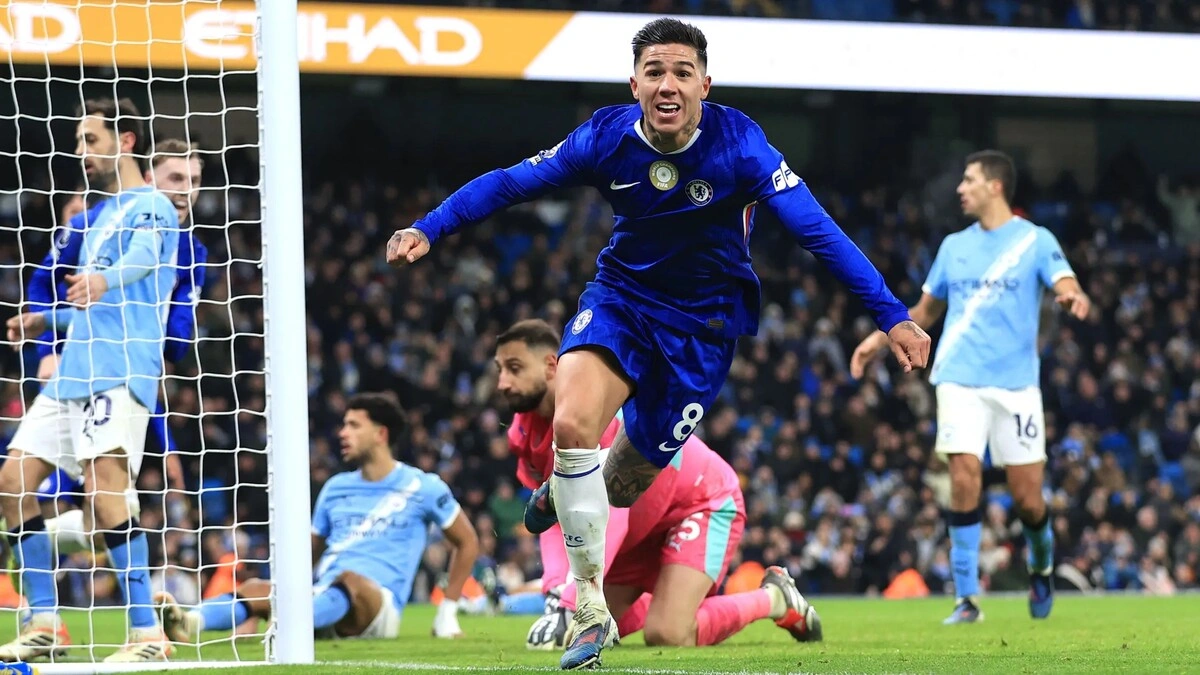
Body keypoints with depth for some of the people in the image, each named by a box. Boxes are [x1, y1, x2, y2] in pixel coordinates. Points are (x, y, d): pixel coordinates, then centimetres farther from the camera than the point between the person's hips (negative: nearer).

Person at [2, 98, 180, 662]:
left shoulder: (151, 207, -4)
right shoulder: (103, 213, 24)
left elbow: (141, 256, -28)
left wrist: (103, 280, -47)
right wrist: (47, 320, 39)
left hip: (120, 370, -10)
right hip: (73, 371, 10)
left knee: (103, 483, -22)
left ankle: (147, 635, -21)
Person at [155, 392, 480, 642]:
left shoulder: (421, 488, 6)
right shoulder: (335, 488, 21)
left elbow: (467, 542, 14)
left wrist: (448, 610, 10)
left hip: (379, 607, -5)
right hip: (323, 598, 5)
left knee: (350, 580, -40)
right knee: (257, 588, -25)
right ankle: (189, 622, -57)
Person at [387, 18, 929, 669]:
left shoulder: (738, 144, -21)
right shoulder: (607, 137, -15)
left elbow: (818, 230, -21)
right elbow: (509, 182, -6)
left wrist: (891, 315, -24)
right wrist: (428, 229, -17)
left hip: (703, 319, -1)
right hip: (622, 295, 1)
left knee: (624, 484, 4)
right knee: (571, 423, -27)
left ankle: (568, 489, 45)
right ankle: (588, 608, -13)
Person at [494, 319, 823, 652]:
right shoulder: (525, 434, -9)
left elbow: (608, 515, -40)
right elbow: (553, 517, -12)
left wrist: (567, 605, -45)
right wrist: (557, 592, -32)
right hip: (643, 526, 8)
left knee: (666, 635, -26)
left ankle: (773, 598, 1)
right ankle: (693, 595, 29)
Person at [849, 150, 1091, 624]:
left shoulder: (1035, 240, 2)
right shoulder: (954, 246, 14)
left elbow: (1065, 285, -13)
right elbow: (927, 310, 24)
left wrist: (1075, 297, -37)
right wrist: (881, 338, 13)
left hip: (1016, 383, -2)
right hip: (960, 379, 2)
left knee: (1027, 495, -3)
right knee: (964, 477, -14)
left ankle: (1042, 567, 29)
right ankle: (967, 598, -9)